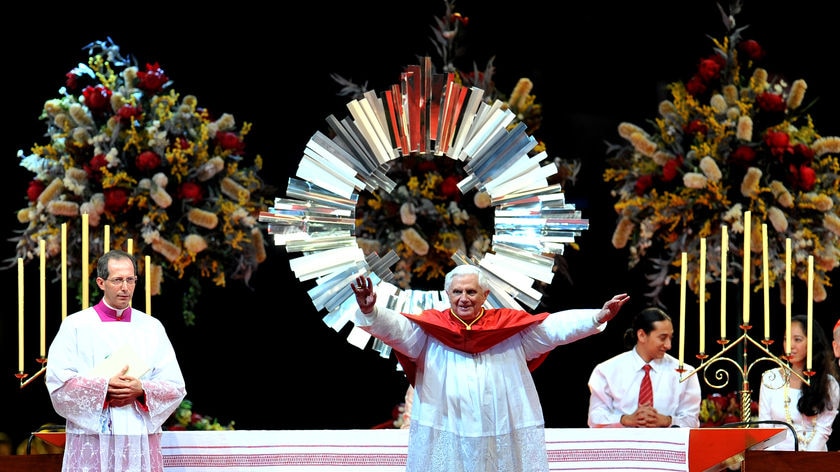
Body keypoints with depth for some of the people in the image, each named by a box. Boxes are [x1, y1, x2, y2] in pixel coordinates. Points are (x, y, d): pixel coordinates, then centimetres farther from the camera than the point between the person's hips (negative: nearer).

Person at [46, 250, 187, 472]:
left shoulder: (152, 328, 11)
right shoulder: (76, 326, 4)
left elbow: (175, 386, 6)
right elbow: (58, 382, -6)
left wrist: (141, 390, -12)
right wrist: (105, 388, -15)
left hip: (141, 441, 2)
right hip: (92, 440, -2)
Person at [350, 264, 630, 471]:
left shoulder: (511, 326, 6)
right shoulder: (429, 328, 4)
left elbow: (554, 327, 3)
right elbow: (394, 327, -8)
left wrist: (599, 317, -9)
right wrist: (370, 310, -30)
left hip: (505, 443, 1)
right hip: (444, 444, -1)